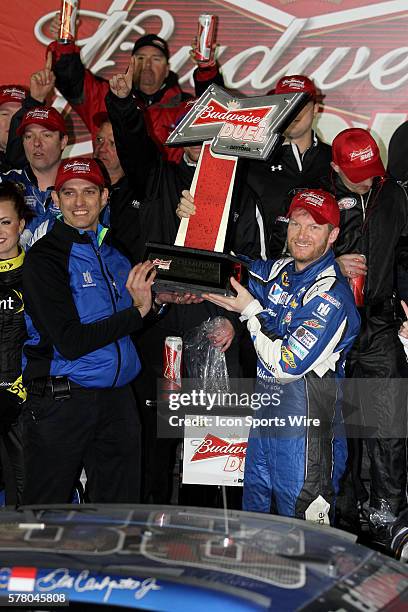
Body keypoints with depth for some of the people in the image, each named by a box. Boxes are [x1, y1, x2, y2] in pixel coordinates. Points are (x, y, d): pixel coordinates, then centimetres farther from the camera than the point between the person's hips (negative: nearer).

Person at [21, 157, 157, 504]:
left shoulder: (115, 251, 11)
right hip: (61, 401, -5)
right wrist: (137, 311, -15)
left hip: (118, 397, 6)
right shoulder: (43, 258, -9)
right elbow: (70, 342, -17)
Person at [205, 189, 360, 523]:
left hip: (306, 417, -8)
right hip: (266, 407, 8)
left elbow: (286, 364, -22)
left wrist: (250, 309, -13)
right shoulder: (278, 270, 5)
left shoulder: (332, 296, -18)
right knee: (254, 511, 20)